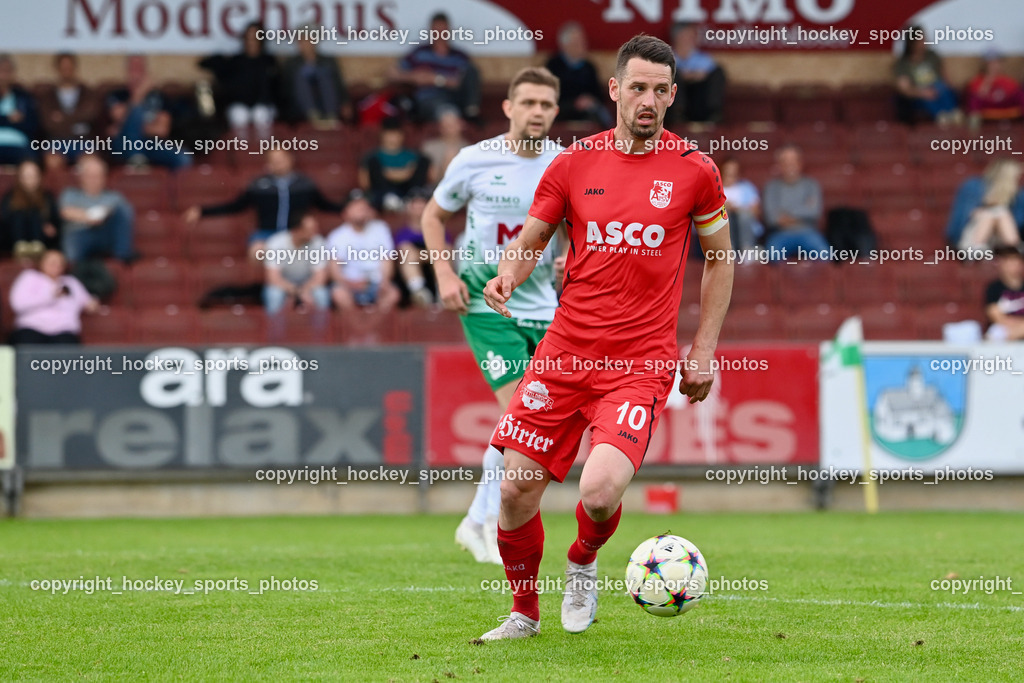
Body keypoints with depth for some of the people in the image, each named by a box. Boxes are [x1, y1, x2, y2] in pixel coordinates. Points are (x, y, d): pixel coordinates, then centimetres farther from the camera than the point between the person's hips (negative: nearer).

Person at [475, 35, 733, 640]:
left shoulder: (694, 170, 1)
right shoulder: (574, 163, 5)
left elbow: (720, 259, 12)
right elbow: (530, 240, 14)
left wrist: (704, 351, 7)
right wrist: (508, 276, -8)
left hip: (642, 363, -3)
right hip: (565, 352, 3)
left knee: (600, 490, -22)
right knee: (517, 489, 0)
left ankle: (584, 566, 14)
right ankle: (524, 613, 25)